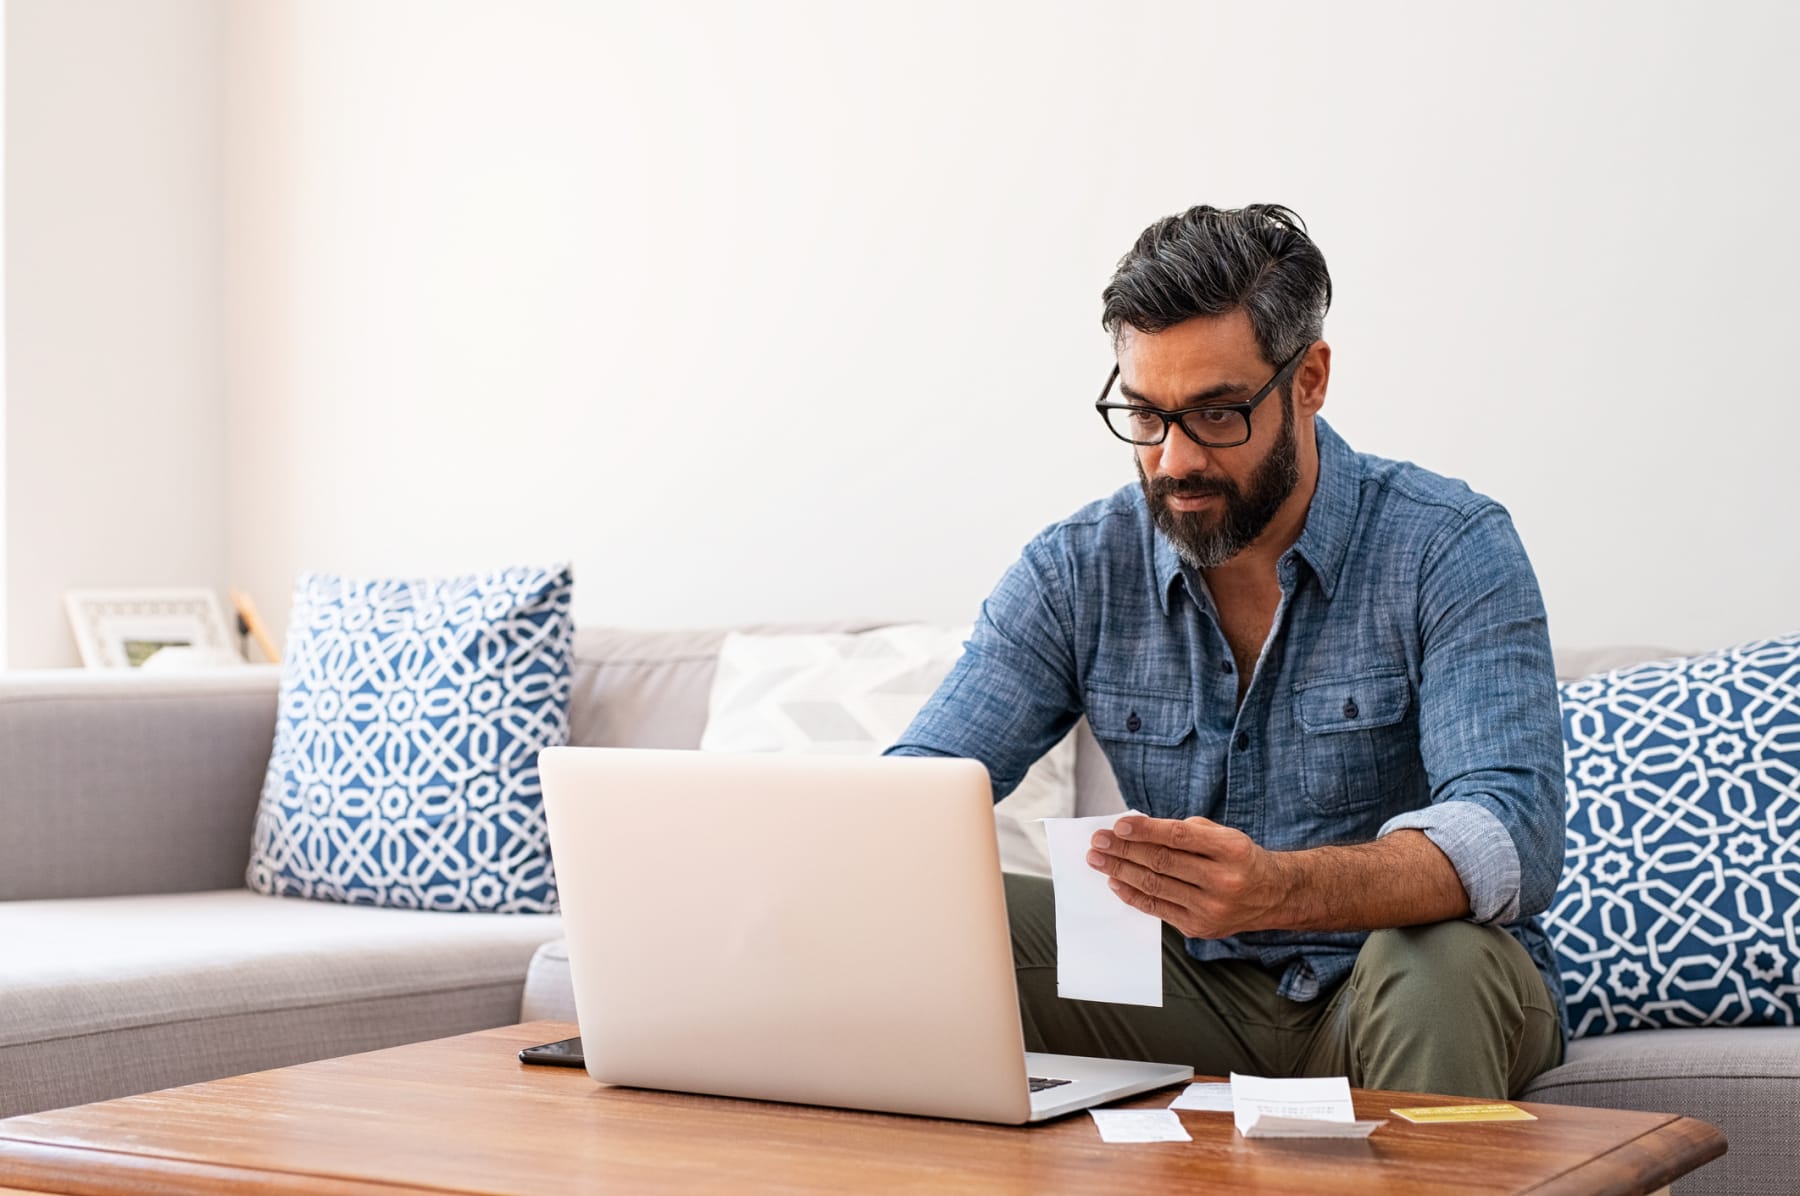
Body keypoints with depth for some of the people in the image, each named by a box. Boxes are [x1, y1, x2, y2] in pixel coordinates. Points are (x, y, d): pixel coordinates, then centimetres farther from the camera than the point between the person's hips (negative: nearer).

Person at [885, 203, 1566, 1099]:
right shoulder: (1077, 570, -2)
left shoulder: (1449, 550, -15)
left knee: (1439, 958, -36)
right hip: (1193, 987, 3)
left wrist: (1280, 890, -47)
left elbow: (1514, 838, -28)